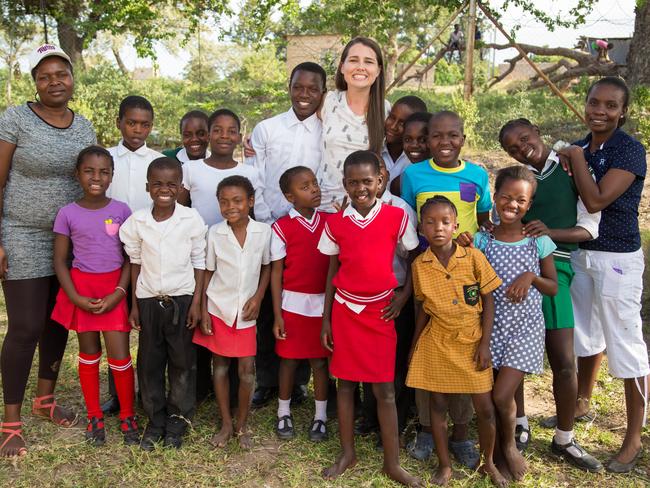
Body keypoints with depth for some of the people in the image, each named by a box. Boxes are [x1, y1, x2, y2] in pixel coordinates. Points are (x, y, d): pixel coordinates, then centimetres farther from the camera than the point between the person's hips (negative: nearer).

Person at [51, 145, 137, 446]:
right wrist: (76, 297, -10)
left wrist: (119, 292, -10)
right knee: (89, 353, 12)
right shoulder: (67, 214, -3)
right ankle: (94, 417, 26)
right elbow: (59, 261, 0)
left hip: (114, 288, 0)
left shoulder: (121, 211, -3)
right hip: (81, 287, 1)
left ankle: (127, 417, 15)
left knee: (120, 356, -3)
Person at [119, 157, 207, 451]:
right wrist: (134, 304, 6)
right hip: (148, 300, 2)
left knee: (182, 361, 6)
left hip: (182, 299, -2)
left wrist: (196, 302, -5)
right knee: (150, 362, 8)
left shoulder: (191, 219, -7)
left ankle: (177, 421, 20)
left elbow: (199, 262, -1)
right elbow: (135, 262, 7)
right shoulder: (137, 221, -2)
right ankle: (155, 421, 21)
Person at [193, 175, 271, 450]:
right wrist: (203, 310, -3)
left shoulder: (263, 231, -8)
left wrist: (257, 298, -5)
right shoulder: (215, 233, -7)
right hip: (218, 308, 1)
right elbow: (207, 272, 0)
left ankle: (242, 425, 19)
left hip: (246, 311, 0)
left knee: (247, 368, 1)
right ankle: (226, 424, 24)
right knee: (220, 366, 9)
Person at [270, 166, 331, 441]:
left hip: (323, 304, 2)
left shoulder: (330, 221, 2)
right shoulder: (283, 227, -7)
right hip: (293, 304, -2)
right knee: (289, 360, 10)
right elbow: (276, 272, -4)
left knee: (320, 361, 10)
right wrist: (277, 315, -6)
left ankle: (320, 416, 24)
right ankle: (284, 413, 28)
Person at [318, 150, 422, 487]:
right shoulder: (335, 223, 0)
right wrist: (325, 319, 5)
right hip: (344, 309, 2)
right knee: (345, 382, 11)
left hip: (380, 311, -2)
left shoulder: (396, 217, -5)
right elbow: (331, 272, 6)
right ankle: (347, 453, 26)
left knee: (384, 388, 3)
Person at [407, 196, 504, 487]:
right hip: (436, 342, 1)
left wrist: (484, 344, -8)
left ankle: (489, 463, 26)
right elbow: (424, 308, 6)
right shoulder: (419, 265, -5)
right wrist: (414, 345, 8)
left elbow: (489, 302, -5)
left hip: (471, 342, -1)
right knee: (438, 404, 9)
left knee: (485, 408, 3)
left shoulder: (474, 258, -10)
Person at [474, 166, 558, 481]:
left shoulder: (538, 241, -3)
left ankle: (509, 445, 19)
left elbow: (553, 288, 5)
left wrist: (531, 276, -15)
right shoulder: (481, 240, -1)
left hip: (525, 326, -1)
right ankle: (501, 452, 29)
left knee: (502, 395, -10)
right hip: (491, 325, 2)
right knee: (491, 396, 5)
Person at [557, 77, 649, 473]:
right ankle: (582, 404, 42)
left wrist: (576, 157, -14)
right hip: (581, 253, 7)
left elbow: (596, 201, -24)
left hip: (617, 259, -7)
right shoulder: (583, 148, 6)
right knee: (586, 334, 22)